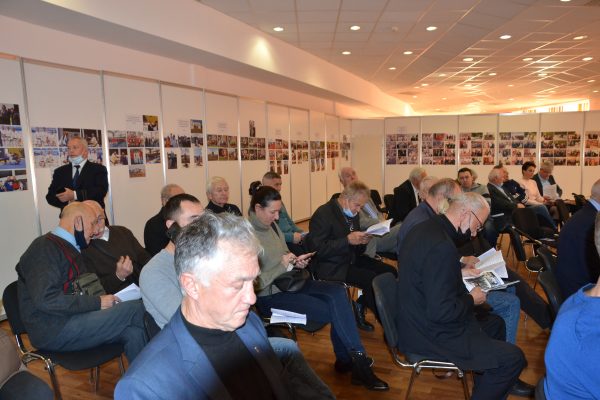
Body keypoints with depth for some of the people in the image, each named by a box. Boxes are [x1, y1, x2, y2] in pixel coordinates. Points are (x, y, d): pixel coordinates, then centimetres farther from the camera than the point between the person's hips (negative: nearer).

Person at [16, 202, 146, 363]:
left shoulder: (70, 249, 20)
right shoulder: (44, 248, -9)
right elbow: (46, 300, -21)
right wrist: (98, 303, -17)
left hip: (72, 319, 8)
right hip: (53, 330, -8)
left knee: (133, 333, -18)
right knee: (136, 309, -19)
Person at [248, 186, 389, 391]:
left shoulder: (271, 225, 6)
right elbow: (253, 283, -21)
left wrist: (295, 262, 0)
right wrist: (282, 266, -21)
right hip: (269, 295, -7)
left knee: (337, 292, -15)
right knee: (334, 310, -16)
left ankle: (347, 359, -4)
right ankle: (357, 362, 3)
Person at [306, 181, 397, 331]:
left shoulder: (352, 213, 11)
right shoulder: (323, 214, -15)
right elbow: (317, 249, -22)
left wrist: (362, 241, -5)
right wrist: (348, 240, -26)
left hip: (351, 259, 9)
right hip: (331, 267, -8)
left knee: (390, 271, -7)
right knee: (372, 279, -25)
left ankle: (360, 305, 8)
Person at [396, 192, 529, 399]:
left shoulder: (425, 227, 2)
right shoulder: (441, 246, -29)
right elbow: (441, 311, -29)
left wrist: (460, 271, 9)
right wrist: (471, 300, -12)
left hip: (421, 319, 10)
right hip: (432, 335, -10)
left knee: (495, 324, 25)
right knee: (513, 358, -10)